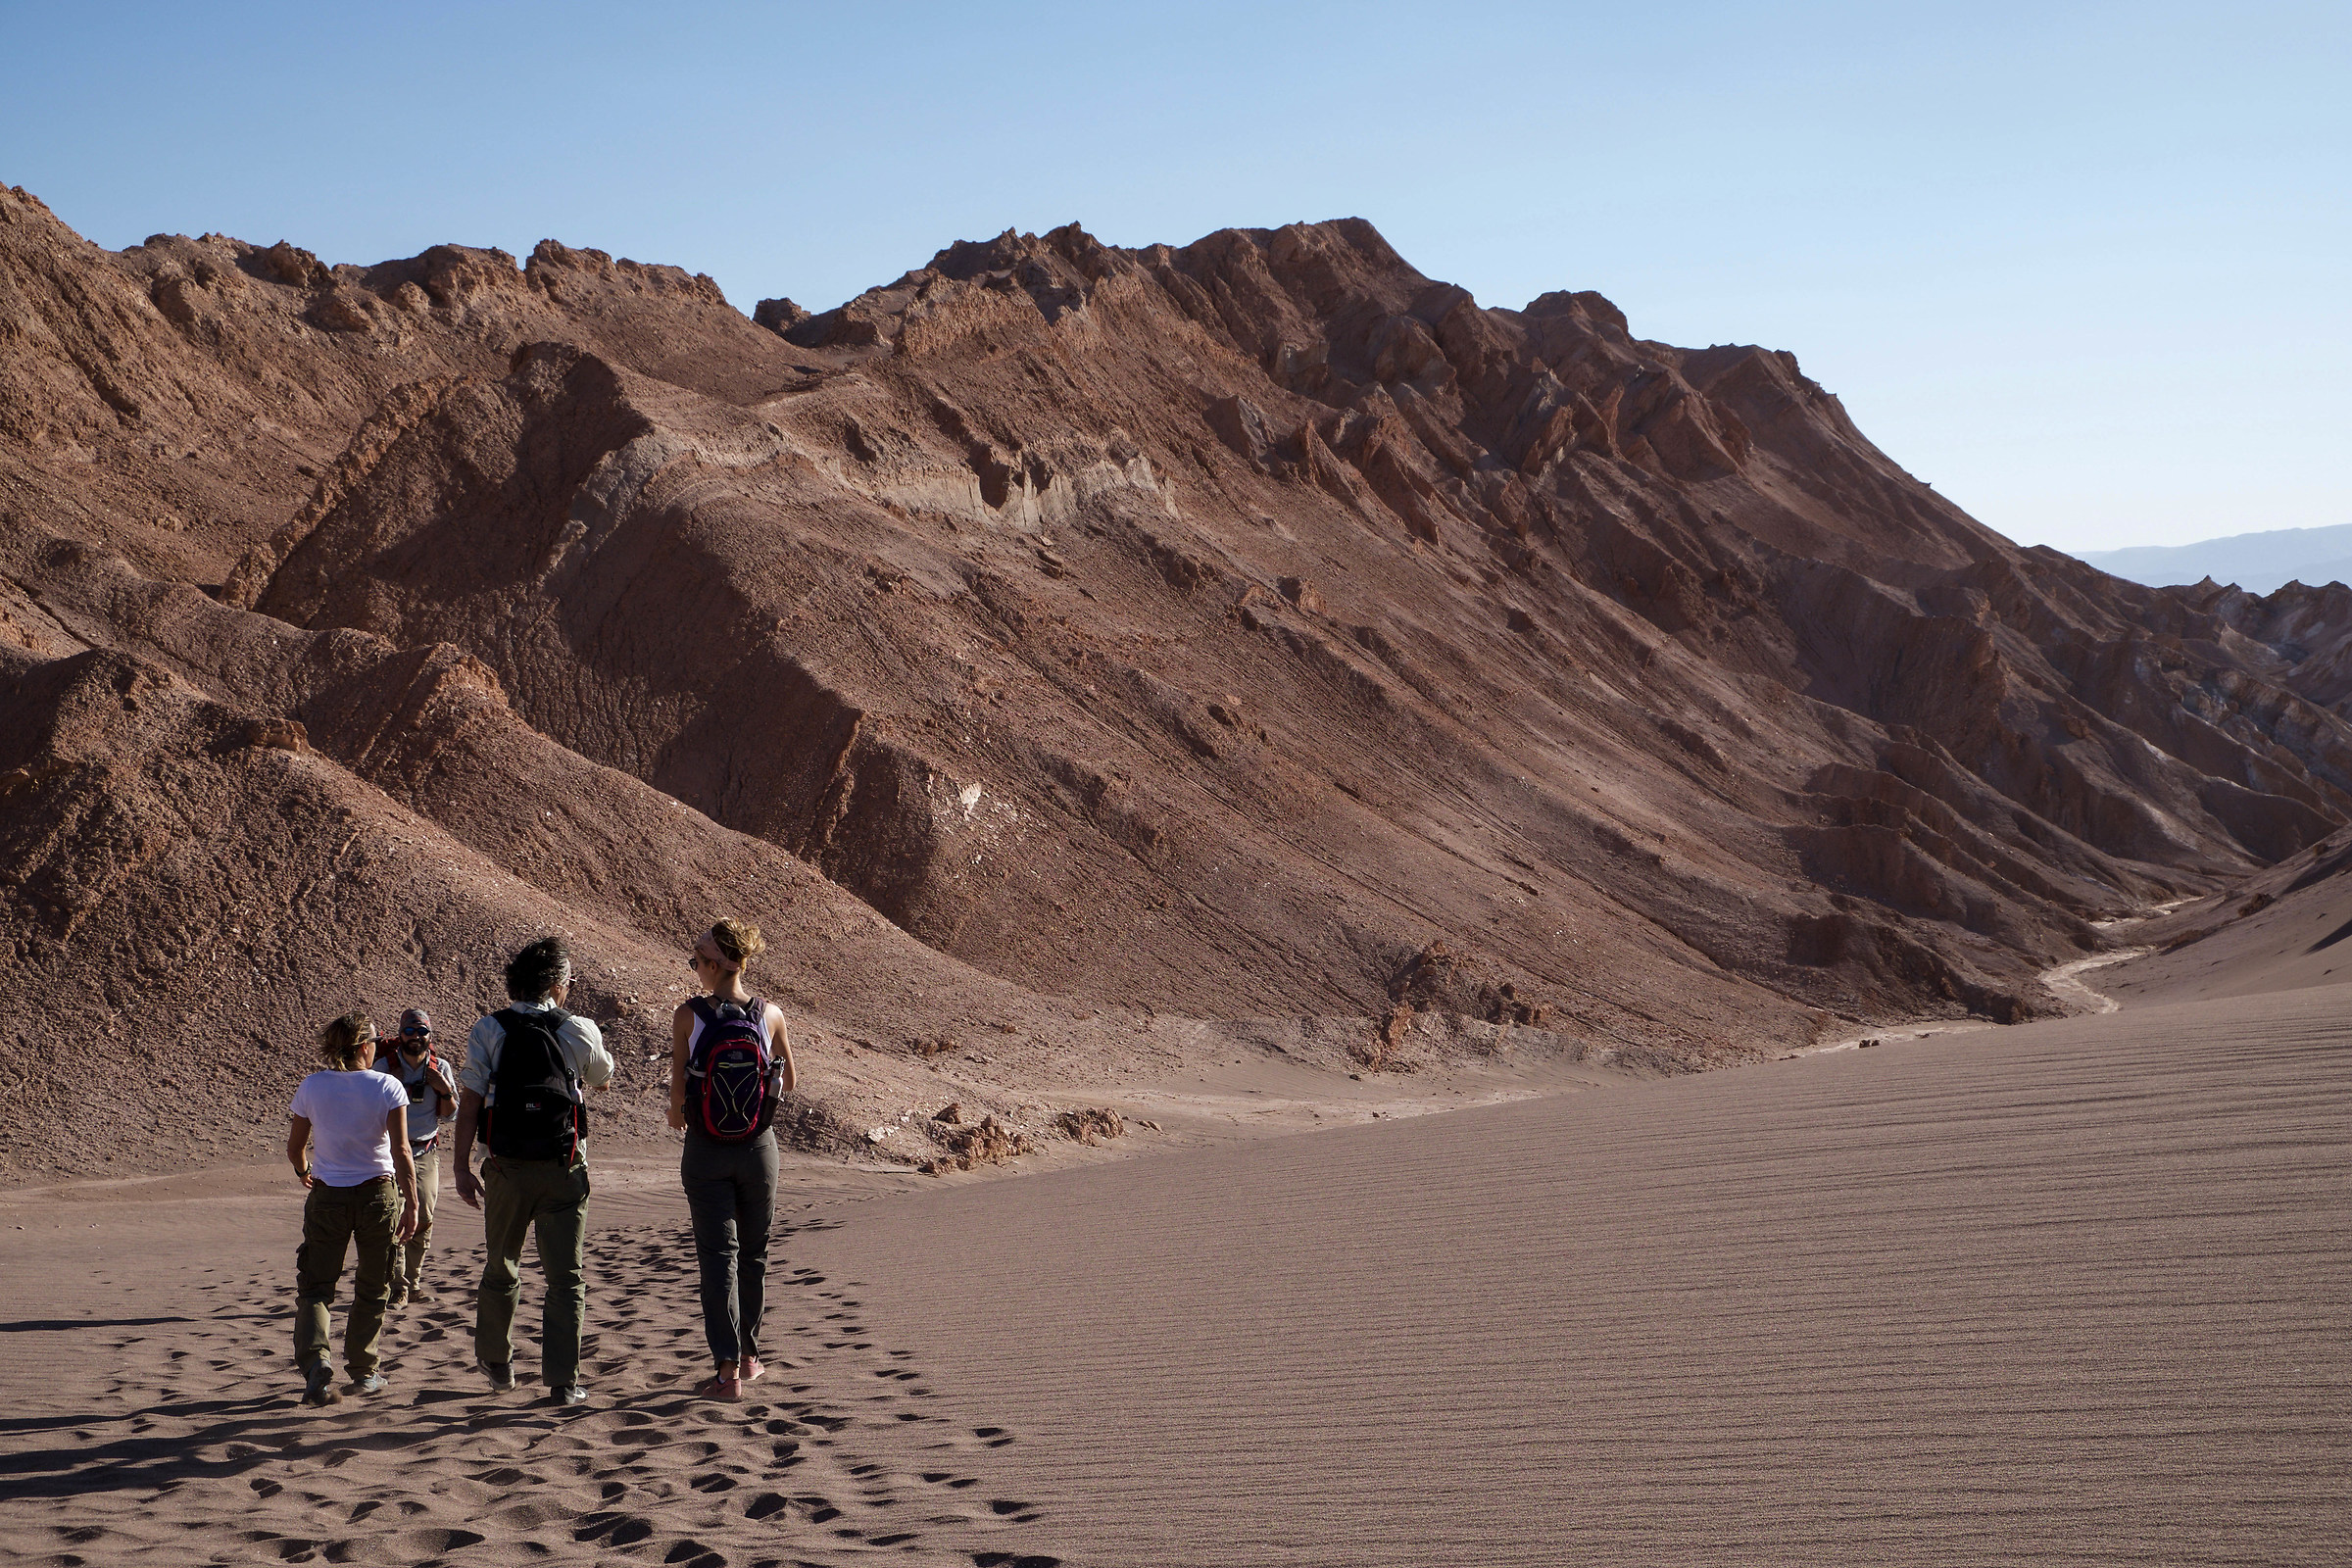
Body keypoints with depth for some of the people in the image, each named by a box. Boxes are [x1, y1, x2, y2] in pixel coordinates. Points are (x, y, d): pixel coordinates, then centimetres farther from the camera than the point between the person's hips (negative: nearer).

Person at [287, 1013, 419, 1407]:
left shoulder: (311, 1087, -3)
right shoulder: (387, 1087, -9)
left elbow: (295, 1148, 5)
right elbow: (401, 1150, -14)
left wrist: (303, 1173, 27)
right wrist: (411, 1204, -10)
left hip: (326, 1196, 1)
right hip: (377, 1194, -1)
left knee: (315, 1286, 7)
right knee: (371, 1289, 15)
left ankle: (315, 1362, -15)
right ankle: (363, 1371, 22)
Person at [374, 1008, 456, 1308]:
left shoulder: (439, 1068, 6)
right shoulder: (385, 1066, -2)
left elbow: (448, 1115, 11)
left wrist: (445, 1090, -7)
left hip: (426, 1151, 3)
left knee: (424, 1219, 2)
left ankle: (413, 1282, 16)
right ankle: (397, 1288, -8)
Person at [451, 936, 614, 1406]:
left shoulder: (488, 1031, -2)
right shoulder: (579, 1032, -2)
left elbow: (469, 1101, -7)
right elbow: (603, 1077, 18)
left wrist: (462, 1168, -3)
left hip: (507, 1169, 2)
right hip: (563, 1169, -1)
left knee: (500, 1268, 20)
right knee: (566, 1277, 4)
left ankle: (495, 1361, 36)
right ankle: (563, 1381, -2)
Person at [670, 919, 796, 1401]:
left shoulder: (688, 1015, -12)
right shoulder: (771, 1015, -5)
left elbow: (678, 1089, -9)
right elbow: (788, 1081, 7)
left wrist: (677, 1114, 13)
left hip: (706, 1151, -2)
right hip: (758, 1147, 2)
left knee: (718, 1257, 3)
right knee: (754, 1255, 17)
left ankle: (729, 1370, -4)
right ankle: (748, 1357, 29)